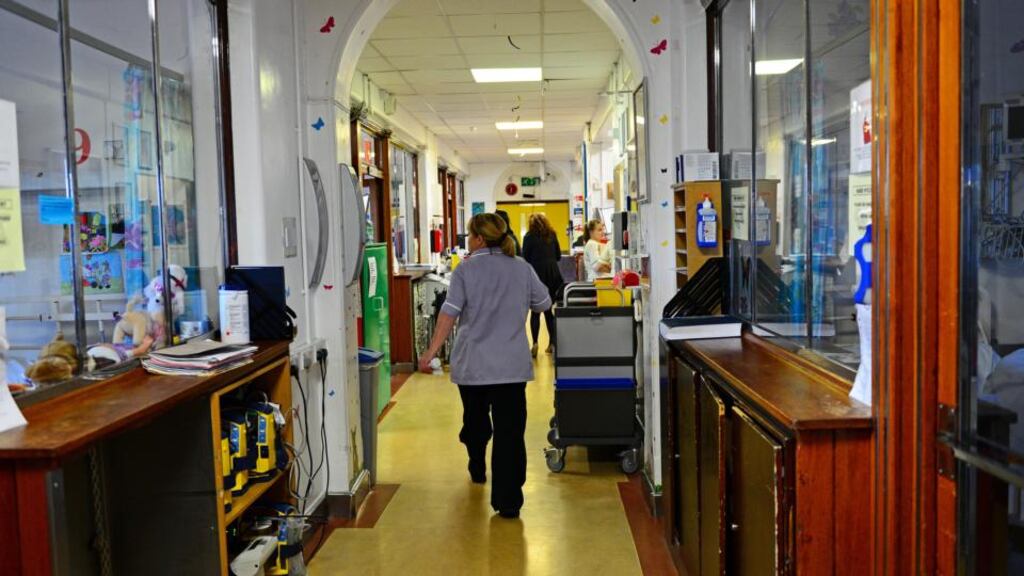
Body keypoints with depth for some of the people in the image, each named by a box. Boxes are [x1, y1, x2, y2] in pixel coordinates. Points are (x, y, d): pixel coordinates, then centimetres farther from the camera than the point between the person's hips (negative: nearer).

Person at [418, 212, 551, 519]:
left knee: (475, 420, 22)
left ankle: (477, 470, 45)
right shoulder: (522, 268, 3)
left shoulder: (465, 270, -4)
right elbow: (544, 304, 14)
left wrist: (431, 351, -11)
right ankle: (508, 501, -4)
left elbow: (449, 312, -12)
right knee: (510, 430, -1)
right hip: (511, 366, 0)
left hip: (472, 364, 0)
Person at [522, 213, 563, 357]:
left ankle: (535, 343, -9)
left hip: (536, 274, -3)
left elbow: (525, 258, -5)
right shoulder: (552, 235, 5)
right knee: (548, 310, 12)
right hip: (552, 275, 3)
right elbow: (558, 256, 10)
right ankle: (552, 343, 9)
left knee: (535, 310, 2)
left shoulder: (529, 237, -5)